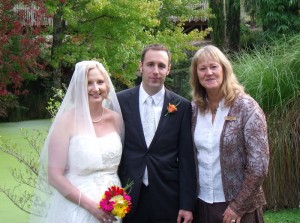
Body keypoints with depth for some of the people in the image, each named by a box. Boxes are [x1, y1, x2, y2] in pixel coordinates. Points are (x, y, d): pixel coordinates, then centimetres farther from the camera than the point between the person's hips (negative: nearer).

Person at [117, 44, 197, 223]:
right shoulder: (120, 101, 0)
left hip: (168, 199, 0)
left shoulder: (182, 106, -1)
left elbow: (186, 159, 0)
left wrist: (187, 205, -3)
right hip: (128, 197, 0)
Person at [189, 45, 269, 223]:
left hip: (237, 206, -4)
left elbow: (259, 164, -13)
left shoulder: (246, 106, -10)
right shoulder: (195, 109, 3)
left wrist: (238, 206, -13)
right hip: (201, 203, 4)